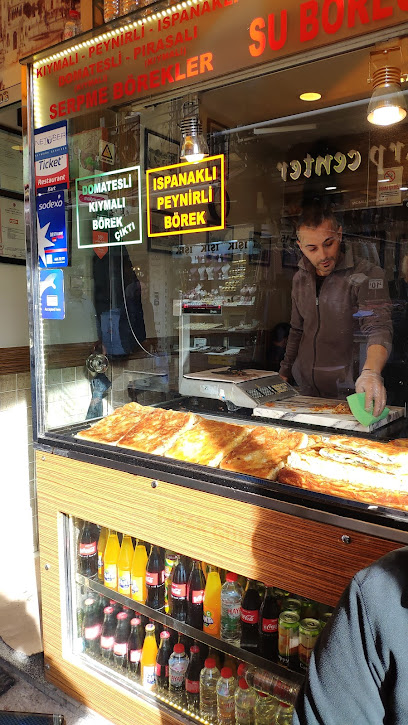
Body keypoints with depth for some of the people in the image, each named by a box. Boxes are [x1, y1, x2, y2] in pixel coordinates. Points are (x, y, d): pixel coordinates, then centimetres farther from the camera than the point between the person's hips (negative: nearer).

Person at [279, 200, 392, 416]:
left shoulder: (367, 275, -12)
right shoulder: (300, 278, 7)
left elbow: (379, 328, -25)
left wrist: (371, 371, -43)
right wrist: (284, 374, 16)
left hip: (345, 390, -5)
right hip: (304, 388, 5)